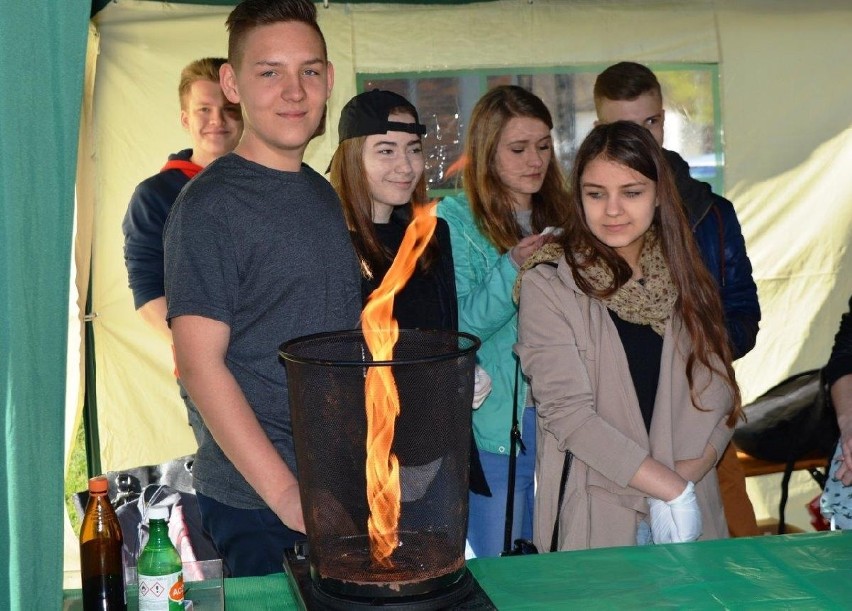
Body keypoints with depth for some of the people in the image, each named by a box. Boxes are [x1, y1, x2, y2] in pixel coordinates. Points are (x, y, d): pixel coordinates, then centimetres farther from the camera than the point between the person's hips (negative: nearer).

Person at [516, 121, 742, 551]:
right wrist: (671, 490, -17)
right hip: (595, 517, -4)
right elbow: (565, 411, -15)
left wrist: (689, 473, -14)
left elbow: (719, 396, 4)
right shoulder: (549, 284, -8)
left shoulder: (684, 281, 7)